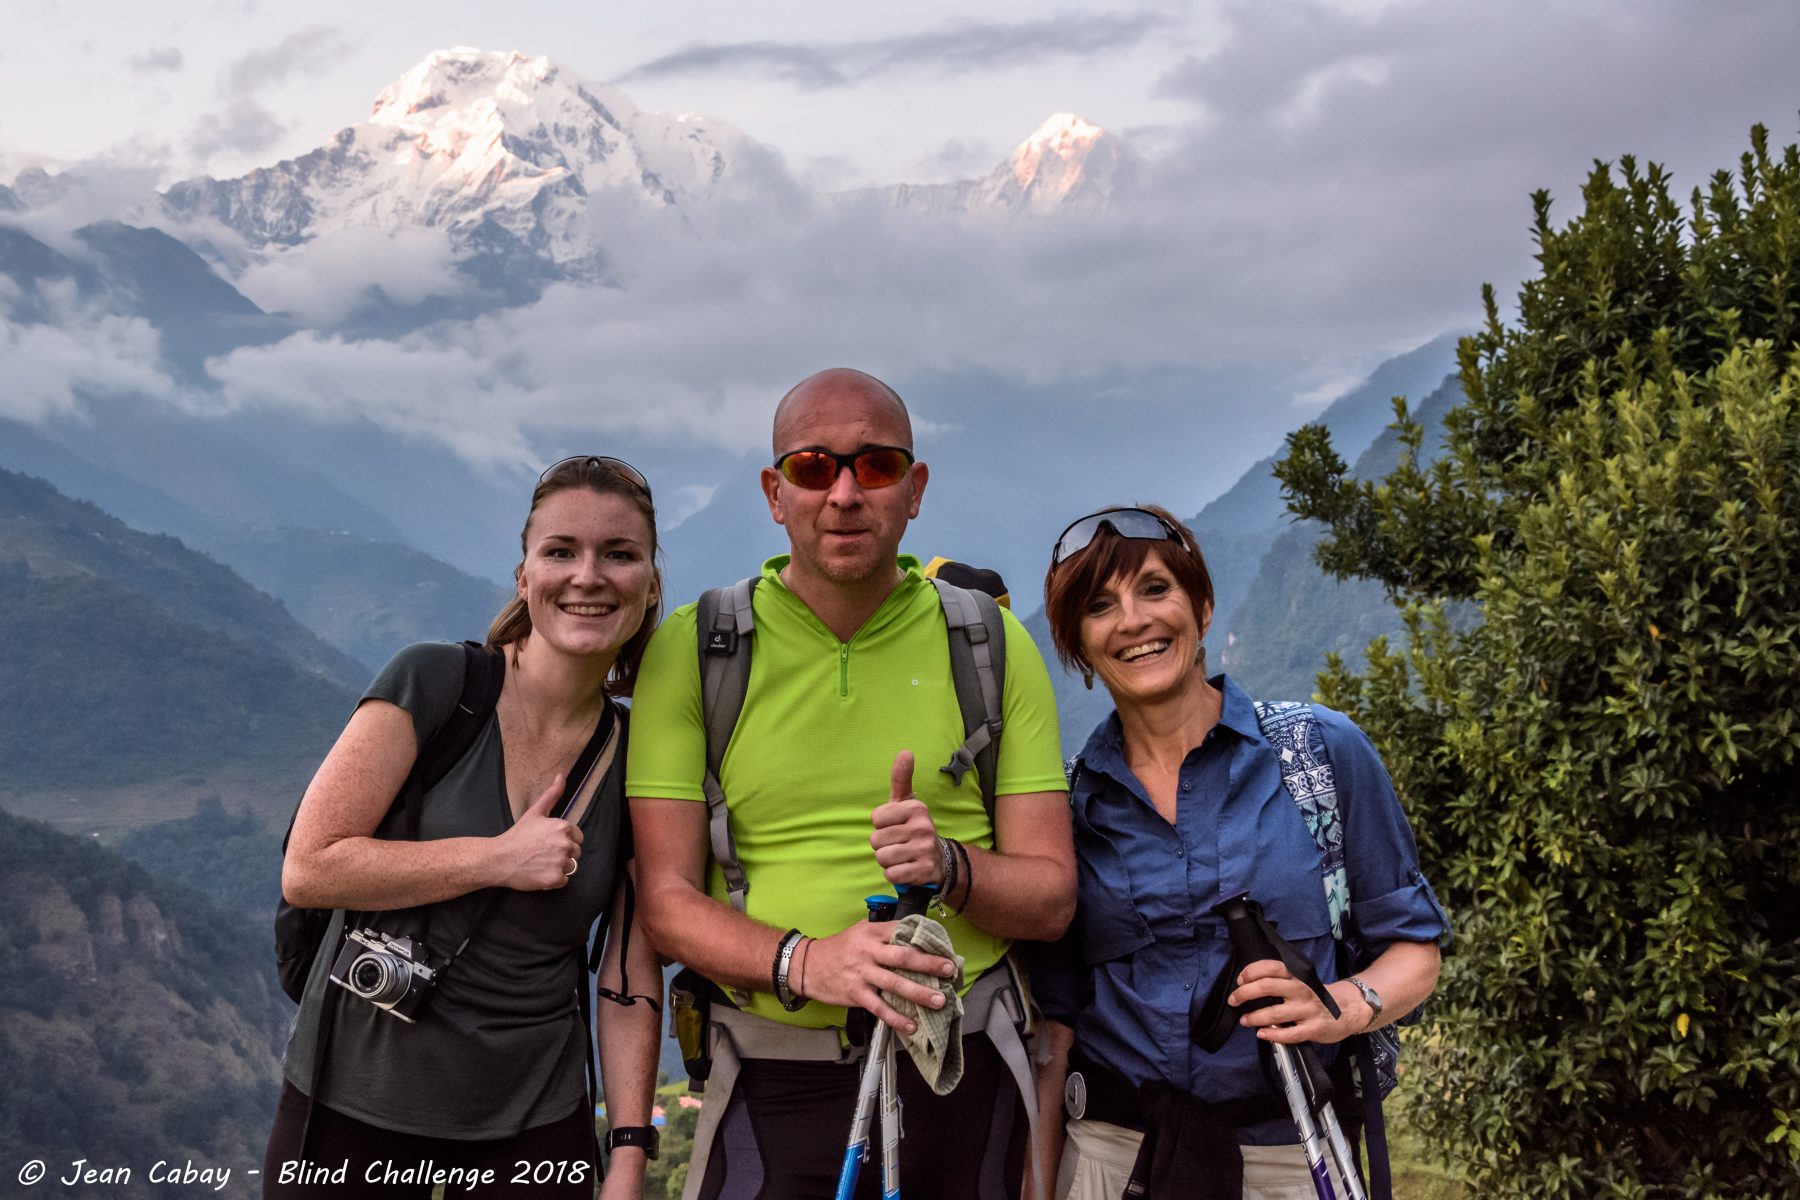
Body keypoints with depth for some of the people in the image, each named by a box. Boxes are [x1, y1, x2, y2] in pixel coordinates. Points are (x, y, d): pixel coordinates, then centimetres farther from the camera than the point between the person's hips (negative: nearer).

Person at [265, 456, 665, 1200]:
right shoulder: (433, 685, -10)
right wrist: (499, 859, -18)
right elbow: (308, 870, -13)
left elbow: (631, 985, 1)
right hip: (353, 1105, -2)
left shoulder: (639, 762, -1)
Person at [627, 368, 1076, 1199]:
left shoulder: (992, 645, 1)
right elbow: (667, 898, -6)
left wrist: (949, 866, -21)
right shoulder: (691, 647, -3)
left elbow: (1051, 896, 0)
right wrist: (804, 961, -24)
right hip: (773, 1088, -1)